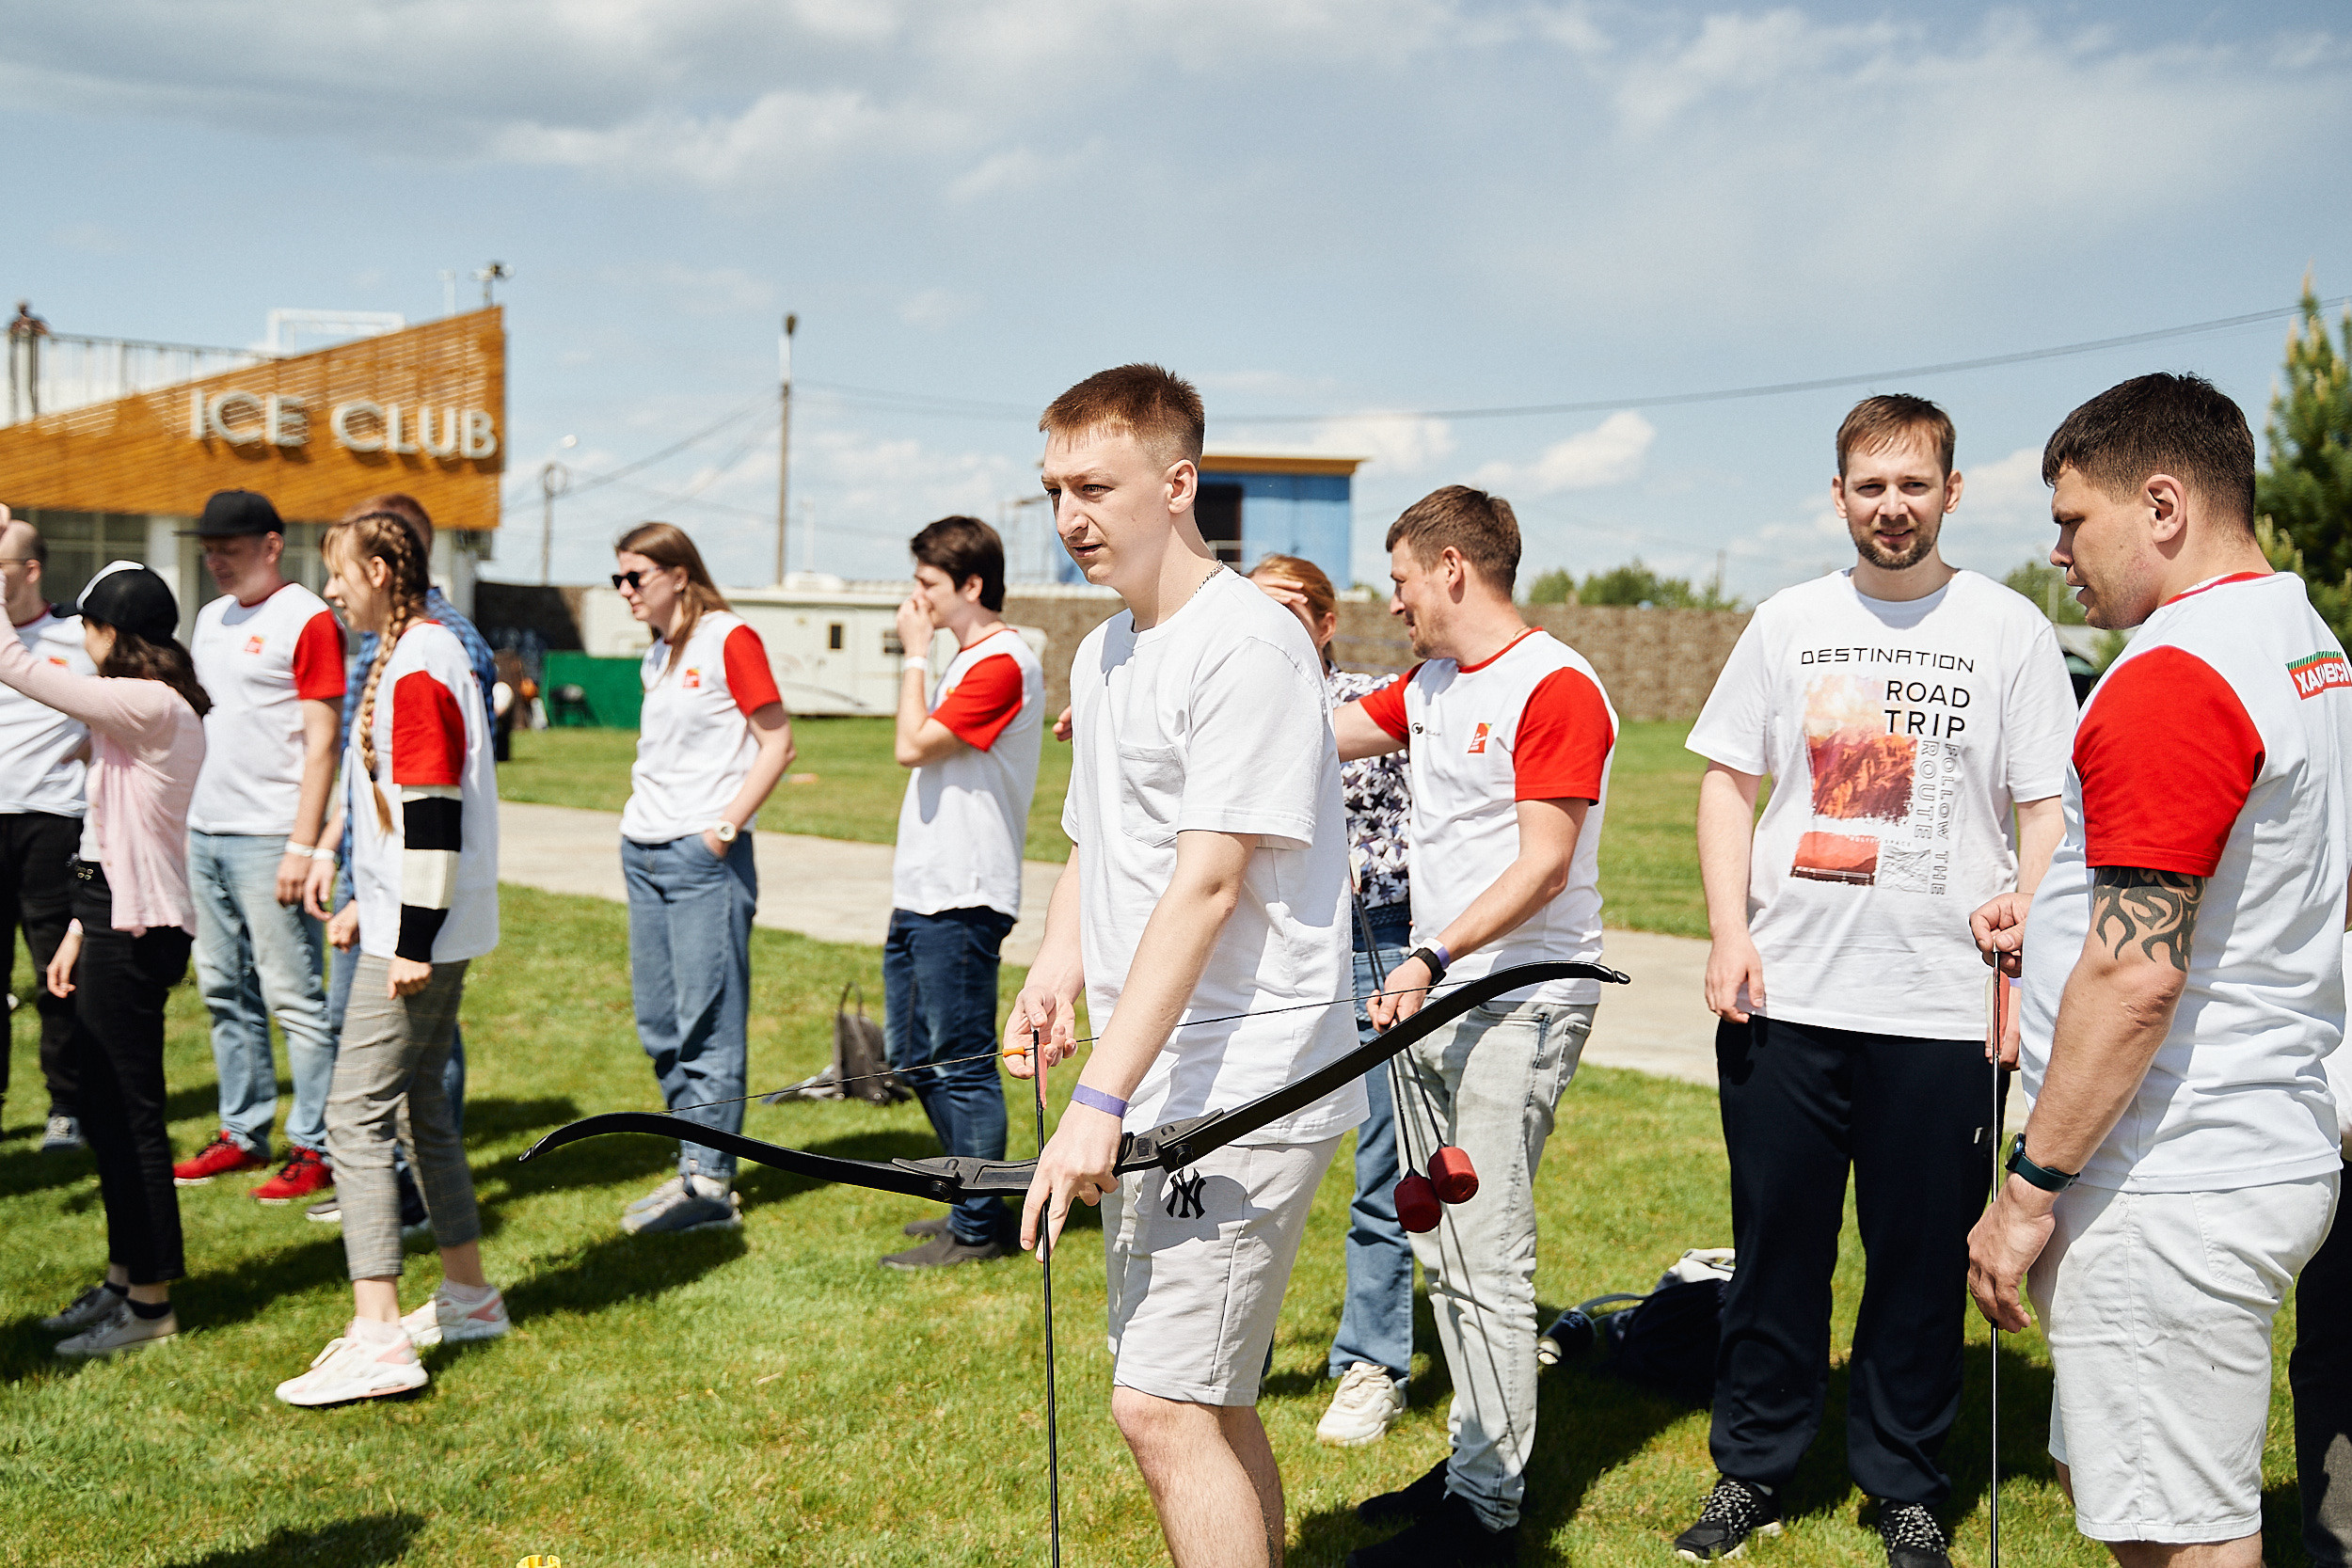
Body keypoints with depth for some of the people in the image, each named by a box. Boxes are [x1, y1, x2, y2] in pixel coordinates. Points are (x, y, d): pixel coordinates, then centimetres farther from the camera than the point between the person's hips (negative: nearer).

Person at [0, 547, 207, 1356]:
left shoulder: (149, 707, -16)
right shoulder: (155, 709, 15)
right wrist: (80, 930, 19)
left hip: (136, 931, -10)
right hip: (120, 919, 10)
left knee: (128, 1110, -3)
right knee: (97, 1092, 17)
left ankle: (149, 1303, 6)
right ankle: (123, 1279, 27)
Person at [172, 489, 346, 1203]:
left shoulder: (307, 620, -9)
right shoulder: (212, 617, 16)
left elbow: (322, 741, -13)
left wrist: (302, 845, -17)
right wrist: (175, 822, 16)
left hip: (268, 839, -8)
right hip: (203, 831, 8)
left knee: (293, 996, -4)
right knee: (225, 992, 12)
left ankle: (316, 1148, 2)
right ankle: (243, 1133, 22)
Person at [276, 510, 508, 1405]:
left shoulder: (417, 671, -17)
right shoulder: (420, 655, 15)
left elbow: (433, 811, -21)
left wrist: (413, 940, -21)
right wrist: (369, 901, 23)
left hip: (417, 936, -10)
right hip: (423, 927, 10)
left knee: (357, 1113, -10)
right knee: (418, 1103, 18)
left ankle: (378, 1339, -11)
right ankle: (469, 1296, 28)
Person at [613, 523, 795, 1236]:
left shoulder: (730, 639, -7)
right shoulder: (656, 655, 16)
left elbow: (777, 742, -10)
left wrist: (728, 825, -15)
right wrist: (638, 805, 10)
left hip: (705, 855, -8)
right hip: (643, 850, 9)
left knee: (707, 1023, -5)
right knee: (658, 1023, 10)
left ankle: (710, 1185, 0)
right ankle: (694, 1166, 20)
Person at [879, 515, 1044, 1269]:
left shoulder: (1002, 664, -15)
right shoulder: (966, 661, 18)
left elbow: (913, 746, -20)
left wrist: (915, 655, -11)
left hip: (960, 902, -10)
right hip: (922, 895, 10)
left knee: (959, 1062, -4)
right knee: (916, 1057, 16)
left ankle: (978, 1230, 6)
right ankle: (974, 1204, 27)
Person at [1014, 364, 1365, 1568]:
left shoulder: (1246, 645, -15)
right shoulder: (1102, 654, 14)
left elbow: (1206, 886, -21)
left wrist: (1102, 1099, -25)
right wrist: (1057, 968, 1)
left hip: (1240, 1097, -9)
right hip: (1152, 1093, 9)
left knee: (1163, 1409, -10)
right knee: (1210, 1403, 16)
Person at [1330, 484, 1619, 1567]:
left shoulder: (1556, 689, -13)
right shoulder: (1429, 685, 15)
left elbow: (1542, 867, -19)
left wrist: (1434, 958, -28)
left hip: (1518, 1006, -9)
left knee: (1487, 1264, -7)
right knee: (1444, 1254, 12)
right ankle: (1472, 1458, 23)